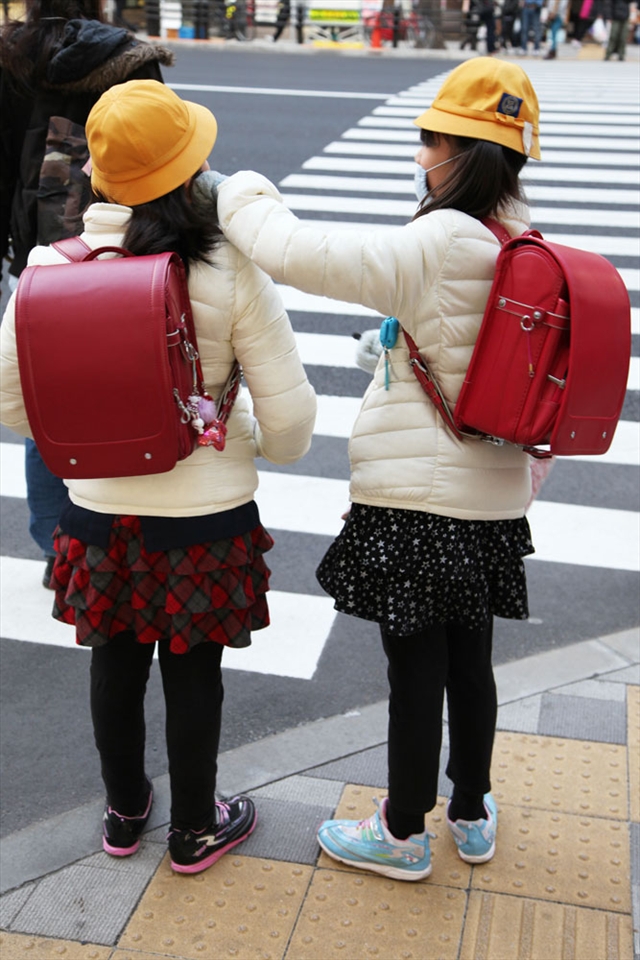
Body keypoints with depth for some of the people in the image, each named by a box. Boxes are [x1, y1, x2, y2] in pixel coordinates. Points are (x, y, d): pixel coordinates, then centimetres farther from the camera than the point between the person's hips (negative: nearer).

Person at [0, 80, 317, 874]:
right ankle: (195, 829, 36)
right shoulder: (230, 271, -18)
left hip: (100, 514, 3)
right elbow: (288, 415, -15)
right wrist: (269, 445, 8)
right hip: (207, 515, -2)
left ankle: (124, 813, 43)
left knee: (115, 664, 21)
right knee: (193, 673, 15)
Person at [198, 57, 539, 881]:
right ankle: (472, 816, 38)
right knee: (469, 659, 20)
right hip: (495, 497, 8)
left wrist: (230, 191, -8)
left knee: (415, 666, 7)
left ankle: (403, 834, 26)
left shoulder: (440, 246, -21)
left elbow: (299, 253, -25)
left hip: (419, 498, -8)